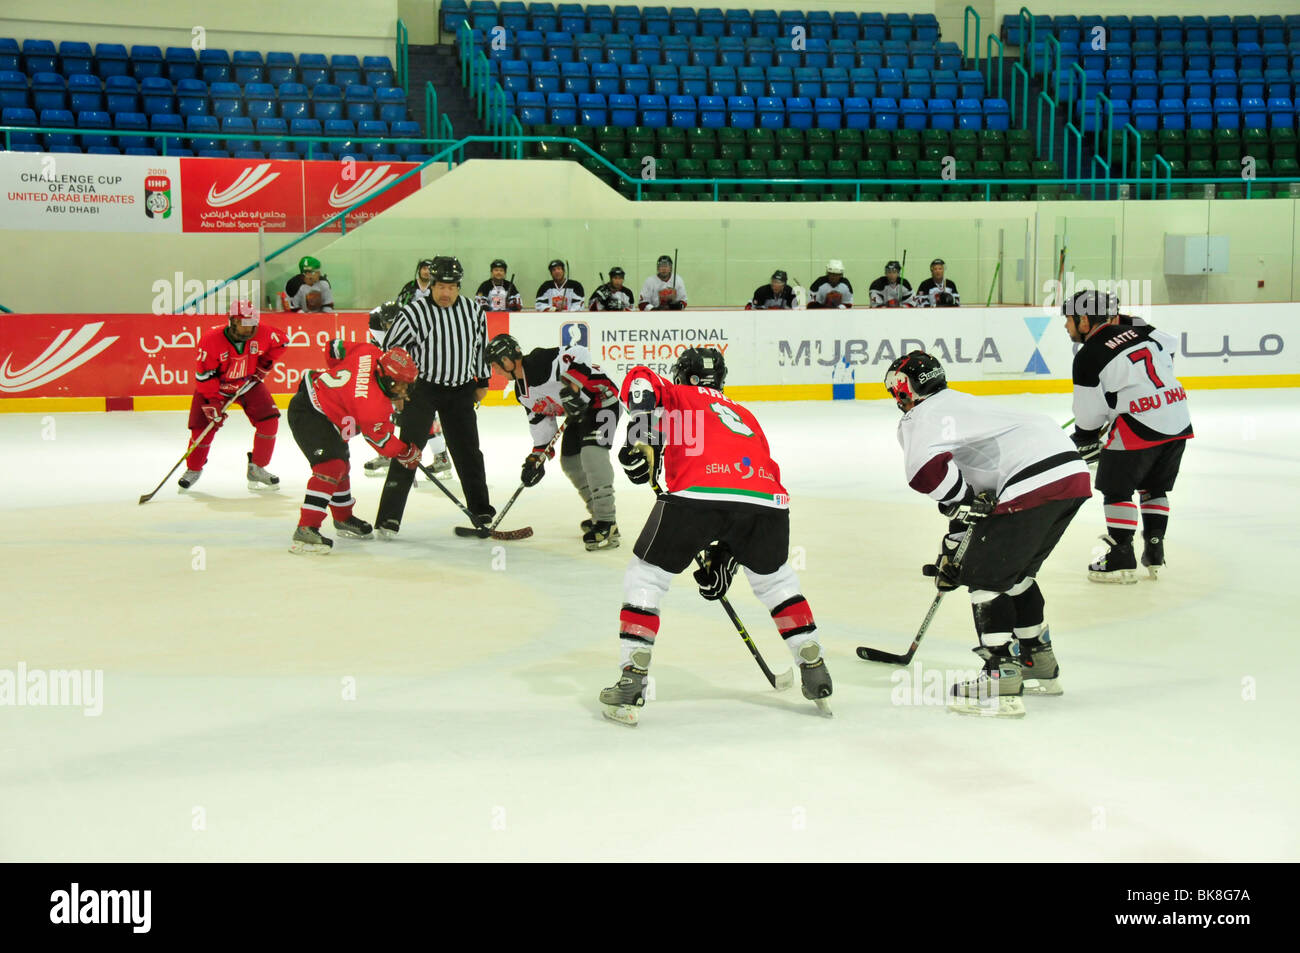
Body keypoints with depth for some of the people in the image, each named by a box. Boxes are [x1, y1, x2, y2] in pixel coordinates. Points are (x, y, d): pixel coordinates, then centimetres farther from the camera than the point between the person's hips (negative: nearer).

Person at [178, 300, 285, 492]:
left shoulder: (262, 333, -21)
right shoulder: (211, 340, -30)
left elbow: (281, 341, 2)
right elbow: (204, 376, -24)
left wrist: (264, 364, -5)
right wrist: (213, 403, -26)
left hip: (249, 384, 3)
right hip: (215, 387, -3)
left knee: (269, 420, -11)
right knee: (202, 428, -8)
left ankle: (257, 469, 4)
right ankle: (193, 469, 18)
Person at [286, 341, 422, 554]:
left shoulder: (371, 354, -12)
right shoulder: (373, 405, -31)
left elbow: (334, 348, 3)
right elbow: (381, 440, -16)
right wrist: (407, 454, -1)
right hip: (307, 414, -11)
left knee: (341, 464, 24)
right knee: (330, 466, -25)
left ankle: (343, 518, 44)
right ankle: (305, 531, -31)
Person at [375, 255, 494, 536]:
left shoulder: (473, 310, 1)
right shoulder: (415, 312, -14)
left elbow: (481, 344, 16)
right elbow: (391, 349, -7)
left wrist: (482, 382, 18)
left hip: (460, 390, 4)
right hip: (422, 388, -4)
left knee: (468, 452, 12)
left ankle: (481, 511, 26)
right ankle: (389, 518, -9)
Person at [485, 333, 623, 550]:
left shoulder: (540, 361, -22)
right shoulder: (521, 391, 9)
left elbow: (578, 354, -33)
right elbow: (541, 422, 14)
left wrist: (571, 384, -40)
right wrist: (537, 456, 8)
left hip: (601, 398, -11)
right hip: (578, 412, 11)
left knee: (592, 451, -25)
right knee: (570, 461, 11)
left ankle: (607, 525, -28)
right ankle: (599, 515, 22)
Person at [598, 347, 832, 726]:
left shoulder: (677, 396, 28)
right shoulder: (744, 415, 39)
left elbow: (641, 380, 2)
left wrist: (642, 431, -8)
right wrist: (723, 557, 38)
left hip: (697, 492, -4)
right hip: (766, 498, 4)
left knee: (644, 578, 14)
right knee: (774, 578, 31)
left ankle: (631, 684, 6)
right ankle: (814, 669, 28)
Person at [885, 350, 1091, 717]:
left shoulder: (924, 415, 4)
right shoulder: (960, 404, 34)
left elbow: (926, 469, -20)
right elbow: (971, 497, 38)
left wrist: (966, 502, -6)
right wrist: (953, 552, 40)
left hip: (1034, 481, -9)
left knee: (985, 576, 2)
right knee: (1016, 573, 24)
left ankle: (1002, 682, -2)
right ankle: (1040, 665, 34)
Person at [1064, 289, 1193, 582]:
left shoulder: (1088, 357, -8)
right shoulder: (1136, 328, 10)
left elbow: (1089, 415, -4)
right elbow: (1169, 347, 25)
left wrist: (1085, 443, 14)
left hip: (1139, 425, -7)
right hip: (1179, 419, 7)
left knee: (1116, 489, 5)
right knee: (1155, 488, 21)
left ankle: (1121, 559, 3)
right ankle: (1154, 553, 21)